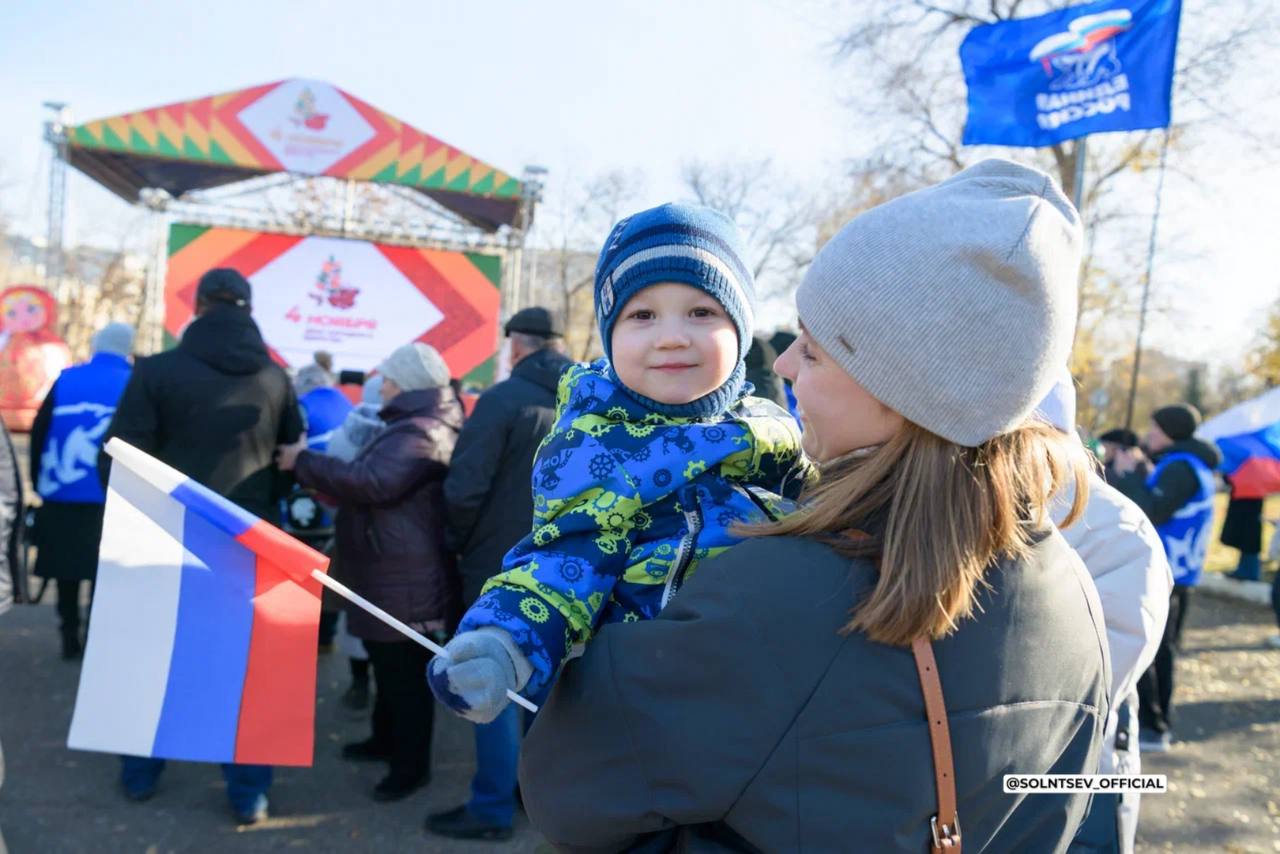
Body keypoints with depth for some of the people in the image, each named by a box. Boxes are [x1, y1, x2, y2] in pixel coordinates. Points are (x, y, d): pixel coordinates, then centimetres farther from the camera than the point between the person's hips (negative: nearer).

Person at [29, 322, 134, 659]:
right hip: (110, 497, -2)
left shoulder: (65, 380, 4)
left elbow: (39, 432, 5)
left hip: (63, 494, 2)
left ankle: (70, 638, 17)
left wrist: (41, 481, 13)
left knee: (68, 568, 13)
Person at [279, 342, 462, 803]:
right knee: (388, 662, 23)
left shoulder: (421, 433, -19)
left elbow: (372, 483, -28)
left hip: (405, 576, -11)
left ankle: (411, 765, 9)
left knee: (406, 669, -2)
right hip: (389, 570, 11)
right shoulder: (412, 426, 17)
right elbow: (376, 478, 25)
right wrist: (320, 473, 12)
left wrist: (304, 462, -18)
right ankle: (387, 739, 38)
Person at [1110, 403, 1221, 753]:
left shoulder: (1181, 467, -17)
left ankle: (1150, 728, -4)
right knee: (1158, 651, 14)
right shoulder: (1185, 465, 16)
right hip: (1173, 573, 10)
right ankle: (1159, 724, 21)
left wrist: (1130, 474, -14)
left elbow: (1150, 512, -25)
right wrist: (1140, 472, 8)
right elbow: (1157, 504, 17)